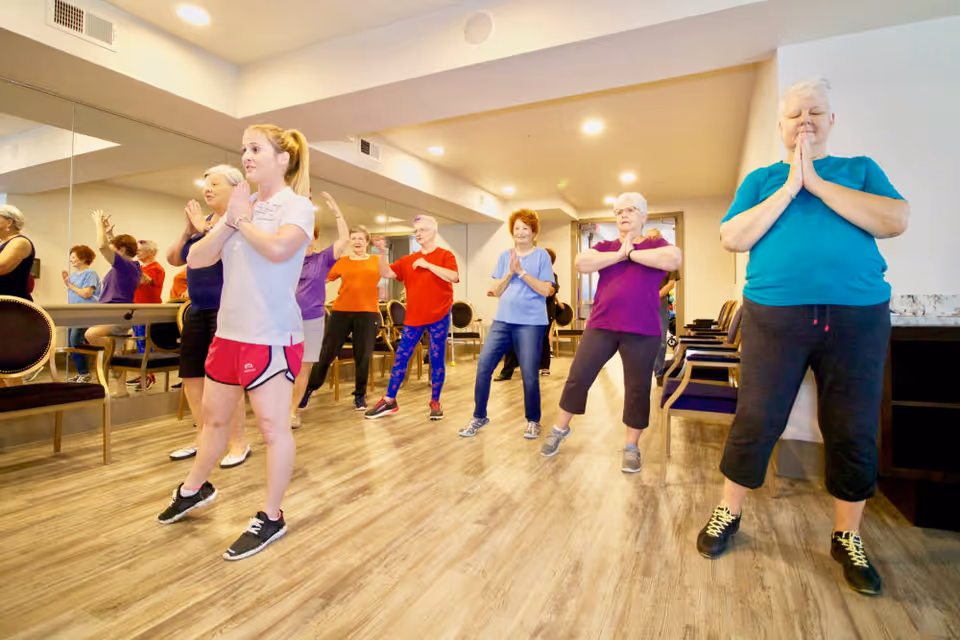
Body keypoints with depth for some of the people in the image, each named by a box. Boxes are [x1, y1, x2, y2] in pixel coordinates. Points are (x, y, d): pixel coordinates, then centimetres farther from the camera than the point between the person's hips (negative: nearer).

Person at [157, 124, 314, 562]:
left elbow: (278, 248, -27)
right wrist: (230, 219, -3)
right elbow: (196, 259, 8)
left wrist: (244, 218, -9)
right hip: (229, 330, 7)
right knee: (213, 416, 21)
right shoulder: (240, 206, 13)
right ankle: (194, 488, 45)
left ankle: (271, 518, 17)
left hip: (273, 336, -7)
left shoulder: (297, 205, -6)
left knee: (272, 425, 1)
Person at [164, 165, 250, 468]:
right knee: (190, 373, 11)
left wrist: (205, 227, -14)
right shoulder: (202, 220, 15)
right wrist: (188, 230, 1)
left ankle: (239, 442, 7)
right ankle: (203, 437, 25)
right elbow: (174, 259, 14)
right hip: (197, 309, 8)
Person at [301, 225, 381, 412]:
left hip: (368, 313, 0)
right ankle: (310, 388, 25)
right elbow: (324, 278, 7)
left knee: (363, 356, 5)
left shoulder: (376, 261, 7)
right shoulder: (342, 261, 7)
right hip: (341, 311, 1)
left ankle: (360, 394, 22)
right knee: (327, 353, 7)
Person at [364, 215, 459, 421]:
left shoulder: (445, 255, -2)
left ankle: (435, 402, 16)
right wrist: (383, 253, -11)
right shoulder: (408, 260, 9)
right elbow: (387, 273, 3)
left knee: (437, 359, 3)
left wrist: (428, 265, -18)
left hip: (439, 316, -4)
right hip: (414, 316, 4)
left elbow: (453, 277, -18)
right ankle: (389, 401, 15)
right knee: (401, 356, 5)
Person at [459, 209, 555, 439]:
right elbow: (497, 291, 7)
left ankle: (533, 421, 21)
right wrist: (510, 272, -9)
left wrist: (521, 272, -15)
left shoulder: (542, 255, 0)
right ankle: (479, 417, 17)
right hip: (503, 320, 4)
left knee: (529, 375, -3)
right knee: (483, 367, -2)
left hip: (531, 323, -4)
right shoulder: (505, 256, 11)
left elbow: (545, 290, -9)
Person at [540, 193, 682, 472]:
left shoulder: (655, 244, 7)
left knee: (637, 389, 4)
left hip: (642, 331, -1)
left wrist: (631, 253, -9)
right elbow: (581, 263, -7)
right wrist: (619, 254, -9)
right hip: (601, 326, 2)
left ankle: (631, 448, 21)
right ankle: (560, 429, 23)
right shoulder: (605, 247, 12)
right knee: (578, 377, 3)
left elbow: (674, 259, -15)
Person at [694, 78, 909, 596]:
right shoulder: (761, 180, 12)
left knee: (854, 432, 6)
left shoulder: (861, 170, 12)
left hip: (857, 317, 1)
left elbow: (895, 221, -5)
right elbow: (732, 238, -3)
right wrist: (789, 188, -8)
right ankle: (728, 514, 18)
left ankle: (847, 538, 25)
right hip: (774, 315, -1)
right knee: (755, 422, 0)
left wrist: (815, 183, -8)